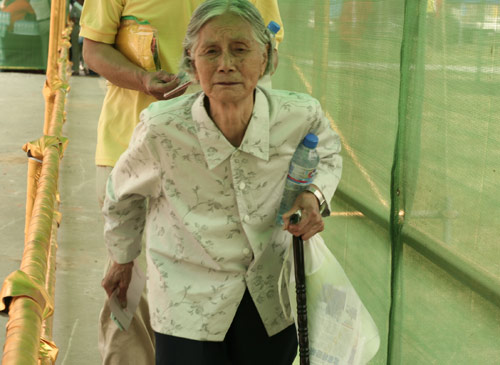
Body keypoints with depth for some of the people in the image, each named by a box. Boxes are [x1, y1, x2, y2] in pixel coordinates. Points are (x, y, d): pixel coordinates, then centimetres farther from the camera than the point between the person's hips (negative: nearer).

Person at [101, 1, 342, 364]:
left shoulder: (299, 116, -18)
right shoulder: (162, 128, -23)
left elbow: (327, 153, 9)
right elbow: (123, 194, 0)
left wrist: (313, 195, -13)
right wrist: (123, 259, 15)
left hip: (272, 298, 3)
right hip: (190, 300, -2)